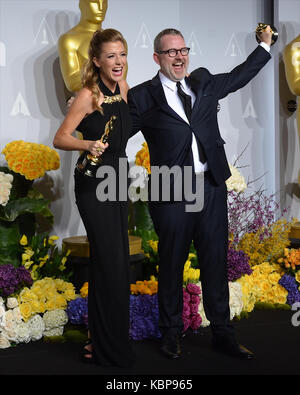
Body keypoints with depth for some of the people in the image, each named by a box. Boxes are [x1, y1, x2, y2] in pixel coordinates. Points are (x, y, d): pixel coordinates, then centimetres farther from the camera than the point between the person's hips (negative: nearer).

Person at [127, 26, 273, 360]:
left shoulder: (203, 82, 12)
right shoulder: (143, 97, -2)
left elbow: (237, 77, 28)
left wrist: (265, 45, 31)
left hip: (212, 188, 4)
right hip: (171, 194, -4)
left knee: (216, 261, 10)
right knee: (172, 264, 8)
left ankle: (222, 334, 22)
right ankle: (171, 335, 24)